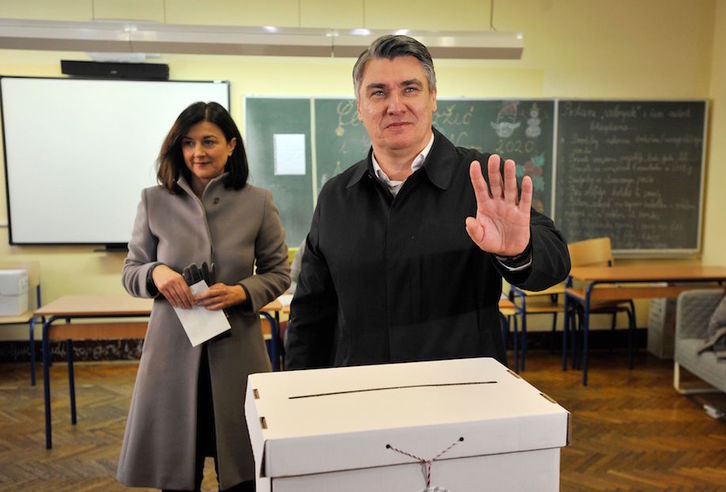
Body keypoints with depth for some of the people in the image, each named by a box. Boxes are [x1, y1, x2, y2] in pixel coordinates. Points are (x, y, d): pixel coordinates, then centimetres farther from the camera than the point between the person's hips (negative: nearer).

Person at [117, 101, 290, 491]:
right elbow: (130, 273, 8)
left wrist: (241, 292, -14)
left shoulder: (257, 202, -1)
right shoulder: (154, 200, 2)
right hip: (173, 351, 1)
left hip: (235, 352, 0)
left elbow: (279, 273, 5)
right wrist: (157, 272, -14)